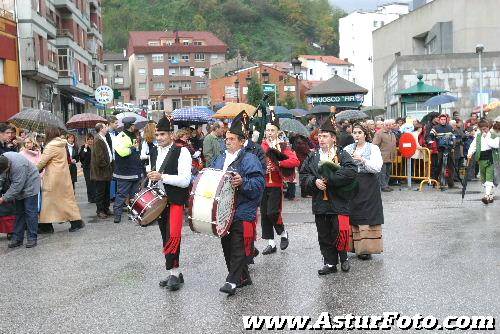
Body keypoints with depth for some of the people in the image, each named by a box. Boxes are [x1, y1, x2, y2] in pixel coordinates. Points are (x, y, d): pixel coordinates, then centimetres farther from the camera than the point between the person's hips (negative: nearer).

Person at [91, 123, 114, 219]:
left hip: (106, 171, 9)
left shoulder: (104, 139, 15)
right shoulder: (98, 140, -17)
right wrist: (105, 165, -13)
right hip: (100, 172, -9)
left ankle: (106, 209, 23)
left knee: (107, 192, 15)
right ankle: (100, 211, 7)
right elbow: (99, 156, -22)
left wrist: (110, 165, 13)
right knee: (100, 192, -1)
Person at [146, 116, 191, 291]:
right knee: (166, 238, 11)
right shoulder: (154, 152, 13)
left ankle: (174, 273, -7)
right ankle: (176, 274, 21)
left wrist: (162, 176, -22)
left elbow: (185, 180, -17)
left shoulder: (181, 152, -10)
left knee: (173, 236, -17)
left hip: (176, 200, -7)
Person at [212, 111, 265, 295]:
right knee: (227, 246, 12)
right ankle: (243, 277, 25)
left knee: (238, 247, -7)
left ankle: (233, 280, -2)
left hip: (242, 212, -8)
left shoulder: (250, 159, -8)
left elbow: (258, 183, -17)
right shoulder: (221, 160, 16)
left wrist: (242, 183, -31)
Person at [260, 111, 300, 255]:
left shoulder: (283, 146, -3)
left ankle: (283, 233, 16)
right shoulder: (260, 146, 6)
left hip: (276, 185, -4)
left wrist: (278, 163, -21)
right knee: (264, 215, 6)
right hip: (263, 186, 4)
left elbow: (296, 161, -15)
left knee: (272, 213, -13)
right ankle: (271, 244, 17)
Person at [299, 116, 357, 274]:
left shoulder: (342, 155, -2)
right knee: (324, 236, 10)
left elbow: (351, 173, -17)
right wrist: (314, 181, -11)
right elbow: (303, 175, 9)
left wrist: (329, 178, -19)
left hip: (338, 202, -4)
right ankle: (330, 263, 22)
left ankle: (343, 257, 18)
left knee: (340, 231, -7)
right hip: (320, 203, 4)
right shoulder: (312, 156, 11)